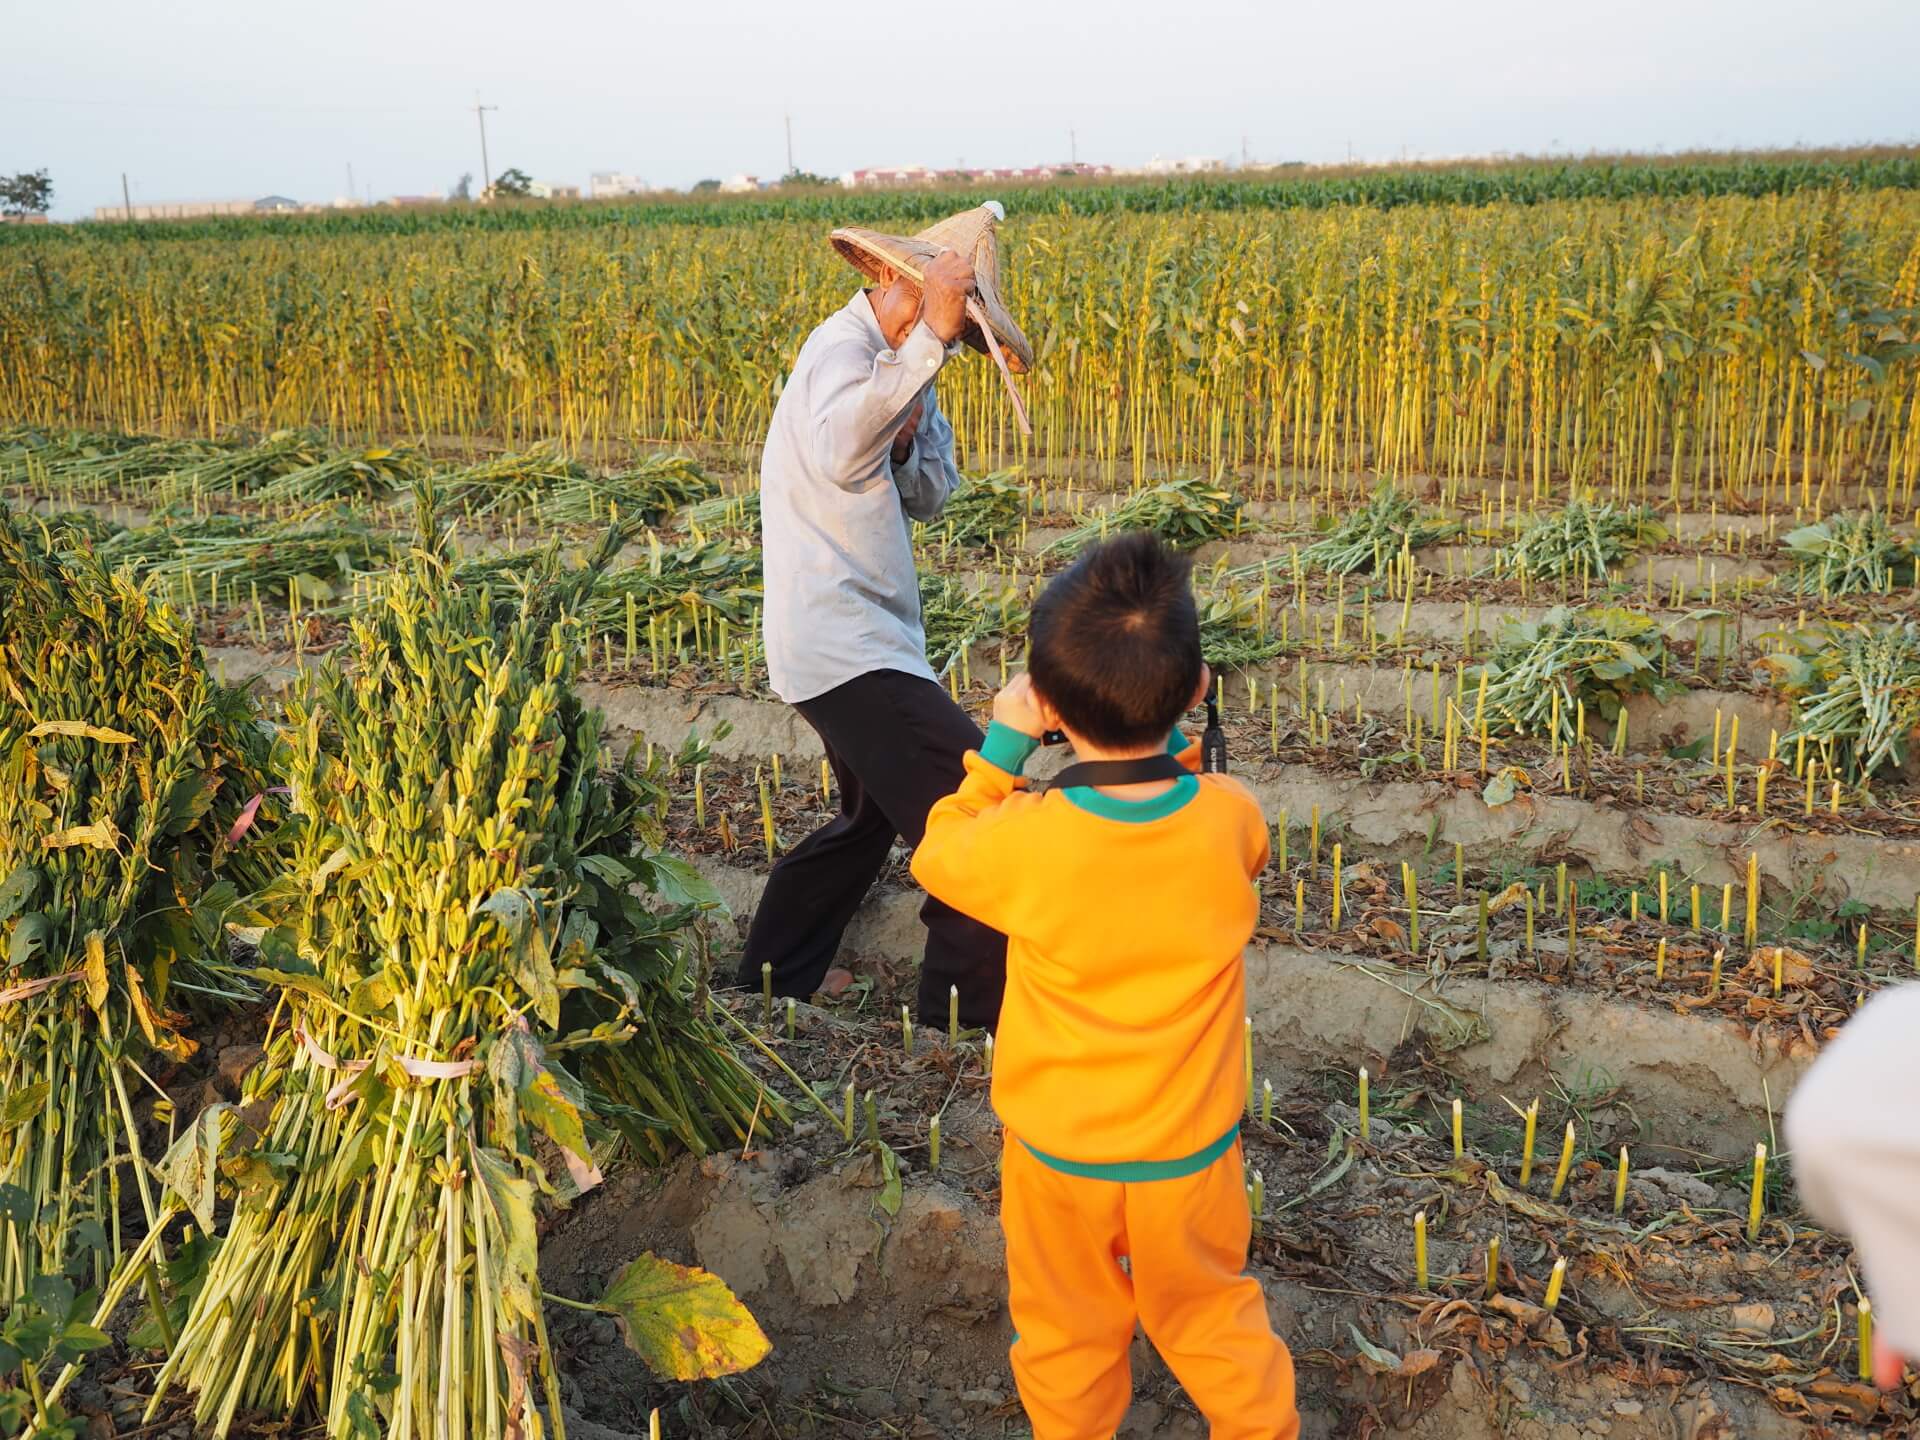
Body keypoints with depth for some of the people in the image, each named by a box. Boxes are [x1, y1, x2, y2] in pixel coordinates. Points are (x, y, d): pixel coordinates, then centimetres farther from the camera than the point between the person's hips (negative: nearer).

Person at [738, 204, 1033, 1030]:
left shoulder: (897, 366, 15)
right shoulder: (844, 345, -15)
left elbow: (928, 497, 11)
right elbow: (842, 456, -35)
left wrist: (906, 437, -10)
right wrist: (926, 340, -35)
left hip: (852, 639, 11)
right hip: (845, 645, -11)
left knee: (873, 817, 23)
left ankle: (766, 986, 34)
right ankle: (971, 1016, -4)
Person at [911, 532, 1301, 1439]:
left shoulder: (1027, 841, -28)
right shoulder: (1229, 820, -21)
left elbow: (937, 857, -6)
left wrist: (1000, 750, -6)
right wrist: (1174, 738, 0)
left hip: (1059, 1157, -1)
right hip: (1191, 1154, 2)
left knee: (1066, 1333, 23)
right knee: (1213, 1322, 26)